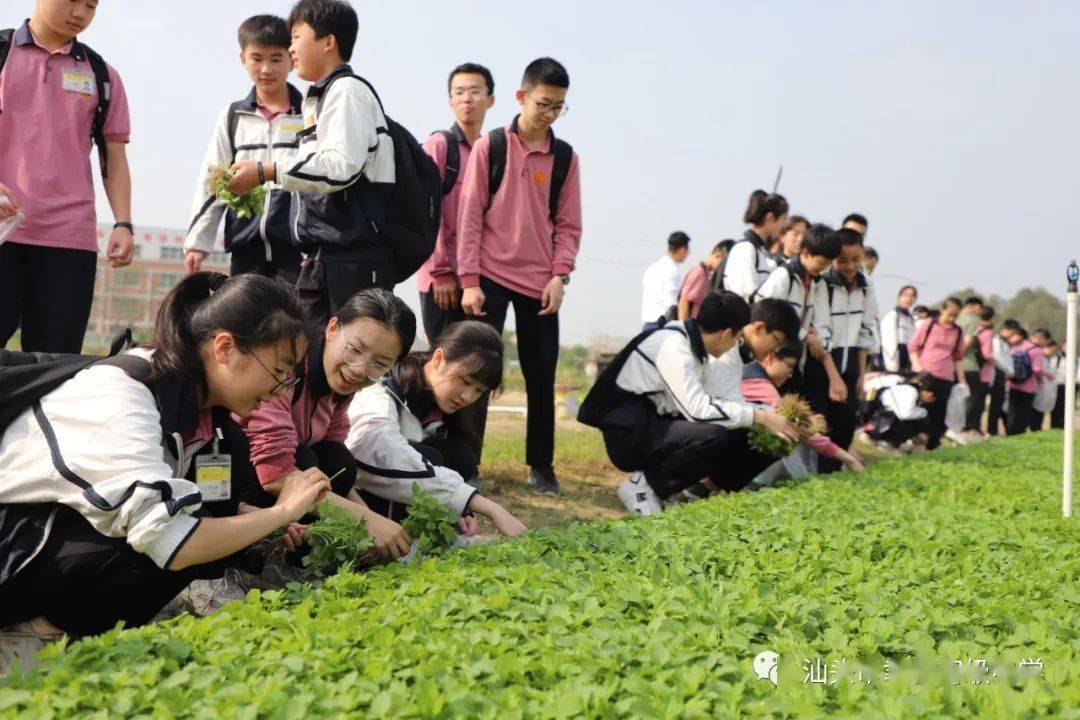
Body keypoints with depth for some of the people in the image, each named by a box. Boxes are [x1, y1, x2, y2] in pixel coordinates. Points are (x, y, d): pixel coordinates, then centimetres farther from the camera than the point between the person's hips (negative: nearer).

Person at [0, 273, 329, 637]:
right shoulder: (123, 397, -28)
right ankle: (50, 626, -5)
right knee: (180, 551, -28)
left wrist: (271, 526, -5)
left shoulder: (189, 391, -3)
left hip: (64, 526, 9)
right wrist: (282, 511, -24)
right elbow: (170, 543, -37)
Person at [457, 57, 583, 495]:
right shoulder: (489, 147, 0)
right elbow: (469, 216, -3)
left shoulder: (565, 158, 7)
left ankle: (541, 466, 19)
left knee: (541, 376, 8)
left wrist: (559, 276, -6)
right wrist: (469, 280, -8)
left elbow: (568, 225, 8)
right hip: (490, 277, -2)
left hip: (539, 283, 3)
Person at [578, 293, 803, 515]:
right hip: (630, 434, -9)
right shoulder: (673, 346, -22)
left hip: (659, 426, 9)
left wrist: (774, 416, -6)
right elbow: (699, 409, -29)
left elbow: (727, 402, 5)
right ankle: (642, 485, -12)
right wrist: (759, 417, -22)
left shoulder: (699, 344, 5)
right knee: (712, 436, -31)